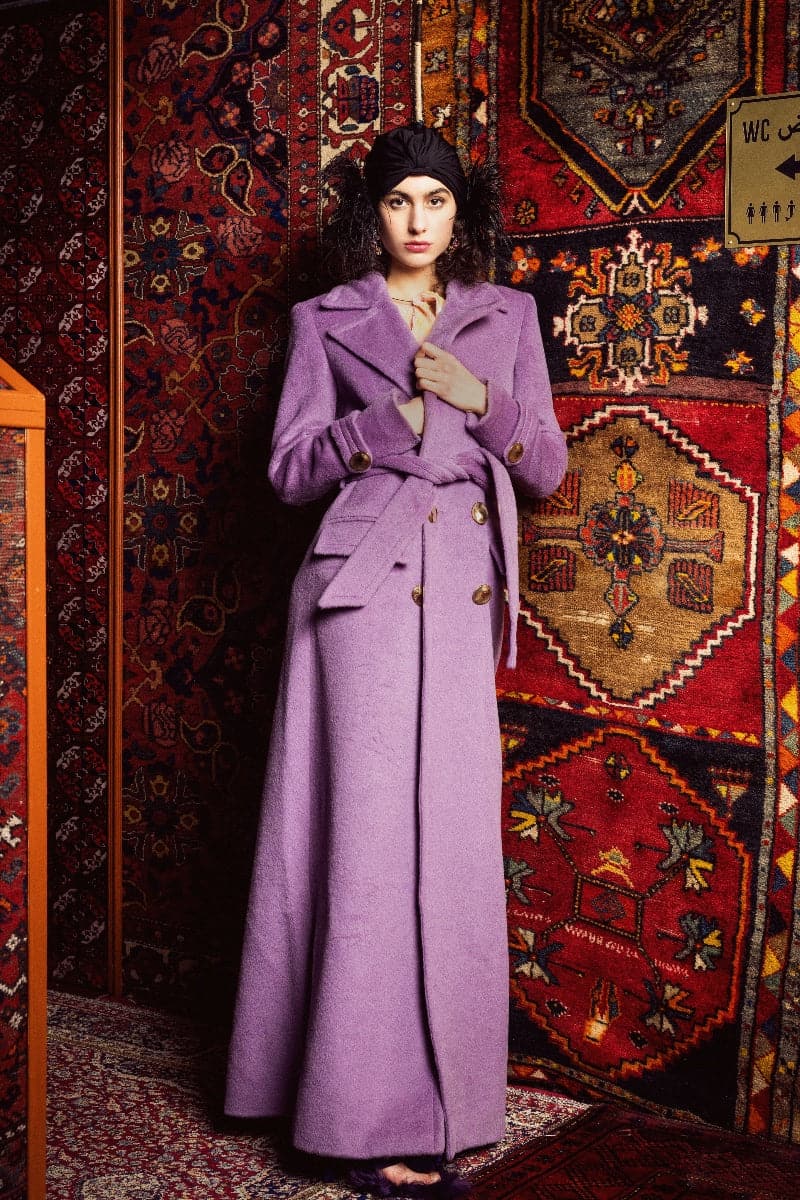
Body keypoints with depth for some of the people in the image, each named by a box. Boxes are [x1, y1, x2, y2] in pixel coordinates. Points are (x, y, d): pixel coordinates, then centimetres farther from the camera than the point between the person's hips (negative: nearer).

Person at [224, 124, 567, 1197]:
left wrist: (479, 399, -6)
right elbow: (290, 468, 3)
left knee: (452, 841, 2)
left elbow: (547, 468, 11)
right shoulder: (326, 320, 9)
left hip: (465, 590, 3)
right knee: (373, 836, -7)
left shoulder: (508, 316, 15)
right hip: (367, 585, -3)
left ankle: (439, 1094, 17)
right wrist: (392, 415, -11)